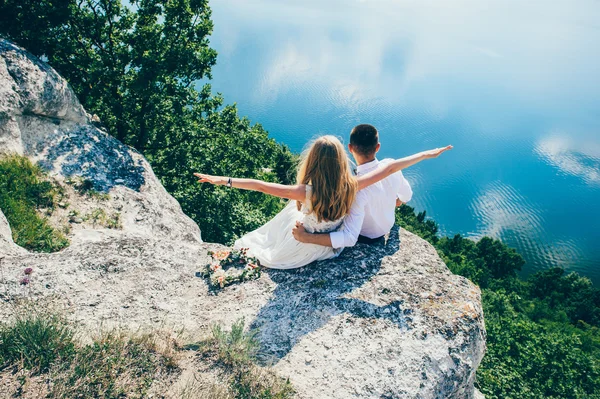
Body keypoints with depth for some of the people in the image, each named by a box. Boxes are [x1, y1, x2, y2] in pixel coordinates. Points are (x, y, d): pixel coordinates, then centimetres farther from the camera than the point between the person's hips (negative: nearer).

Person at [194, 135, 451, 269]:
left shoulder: (306, 193, -38)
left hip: (303, 248, -4)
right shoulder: (350, 188, -30)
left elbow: (261, 186, -37)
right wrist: (427, 154, -15)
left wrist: (224, 181, -30)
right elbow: (390, 168, -23)